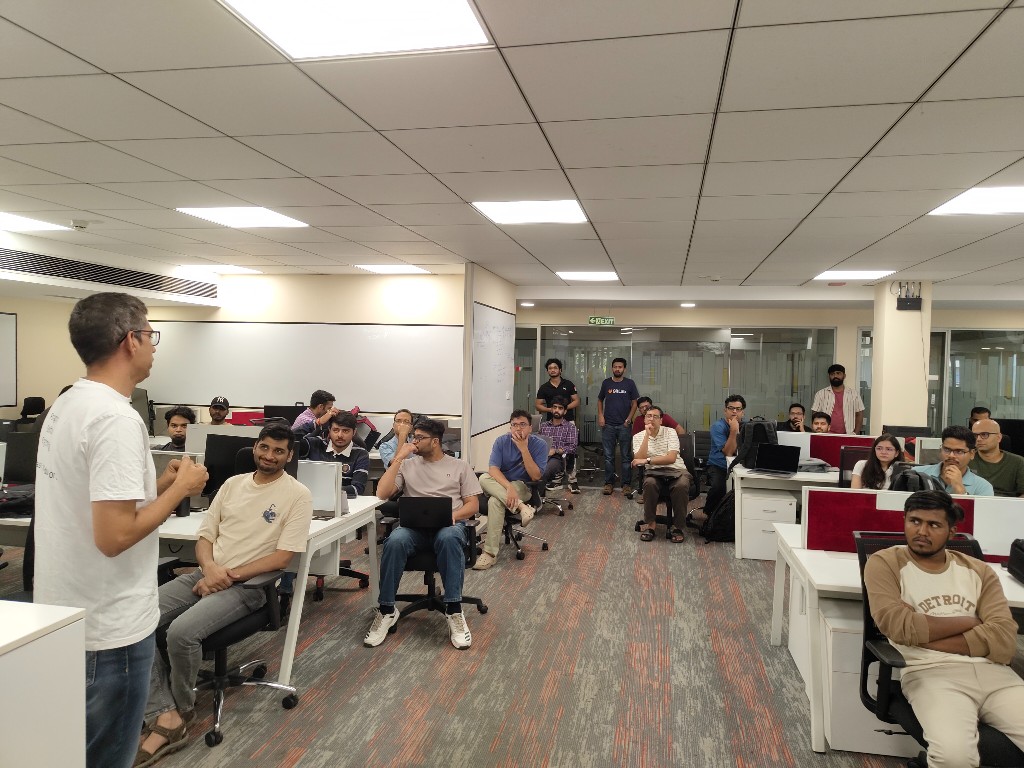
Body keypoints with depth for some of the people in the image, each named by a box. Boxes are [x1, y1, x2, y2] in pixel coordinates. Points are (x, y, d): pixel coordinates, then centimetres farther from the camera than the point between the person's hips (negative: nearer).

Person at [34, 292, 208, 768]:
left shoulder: (67, 405, 6)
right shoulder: (116, 418, -25)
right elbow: (114, 536, -28)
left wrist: (159, 483, 8)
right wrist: (180, 489, -15)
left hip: (66, 614, 10)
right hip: (108, 625, -10)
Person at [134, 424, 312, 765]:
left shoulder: (297, 495, -6)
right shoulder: (233, 483, 12)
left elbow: (282, 557, -11)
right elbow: (205, 535, 12)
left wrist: (230, 577, -15)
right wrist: (210, 567, -10)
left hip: (249, 585, -6)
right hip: (206, 574, 6)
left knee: (181, 632, -28)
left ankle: (181, 708, 3)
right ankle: (165, 717, -15)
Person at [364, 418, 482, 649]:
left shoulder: (459, 466, 14)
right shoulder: (408, 464, 16)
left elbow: (473, 504, 8)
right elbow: (382, 493, 2)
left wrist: (453, 515, -13)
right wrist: (399, 458, 0)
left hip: (449, 524, -1)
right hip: (414, 525, 1)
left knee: (448, 538, -39)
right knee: (395, 540, -35)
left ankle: (454, 612, -32)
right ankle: (386, 611, -21)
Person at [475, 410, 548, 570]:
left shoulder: (539, 445, -11)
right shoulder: (501, 441, -6)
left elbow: (536, 476, -19)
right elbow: (493, 469, -19)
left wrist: (524, 449, -26)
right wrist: (509, 487, -37)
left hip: (523, 488, -3)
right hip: (499, 485, 3)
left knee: (495, 500, -34)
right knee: (484, 479, -32)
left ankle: (490, 552, -30)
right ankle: (520, 506, -38)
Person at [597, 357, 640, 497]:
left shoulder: (629, 383, 3)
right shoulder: (606, 383, 7)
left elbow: (634, 403, 4)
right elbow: (600, 400, 15)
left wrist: (629, 419, -7)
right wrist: (600, 416, 1)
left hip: (624, 425, -1)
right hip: (608, 425, 1)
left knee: (626, 456, 1)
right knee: (608, 456, 5)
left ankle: (626, 484, 6)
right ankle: (609, 483, 12)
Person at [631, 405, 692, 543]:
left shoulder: (670, 432, 2)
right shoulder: (638, 437, 8)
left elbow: (671, 458, -11)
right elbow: (639, 459, -9)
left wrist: (647, 460, -16)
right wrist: (647, 435, -10)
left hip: (676, 470, -1)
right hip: (654, 472, 1)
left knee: (682, 485, -34)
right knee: (649, 483, -35)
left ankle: (677, 526, -17)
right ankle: (650, 523, -18)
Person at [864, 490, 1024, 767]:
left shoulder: (979, 571, 16)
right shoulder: (885, 564, 4)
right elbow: (899, 627, -11)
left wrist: (925, 636, -8)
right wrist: (969, 621, 2)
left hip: (992, 671, 4)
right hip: (931, 672, -3)